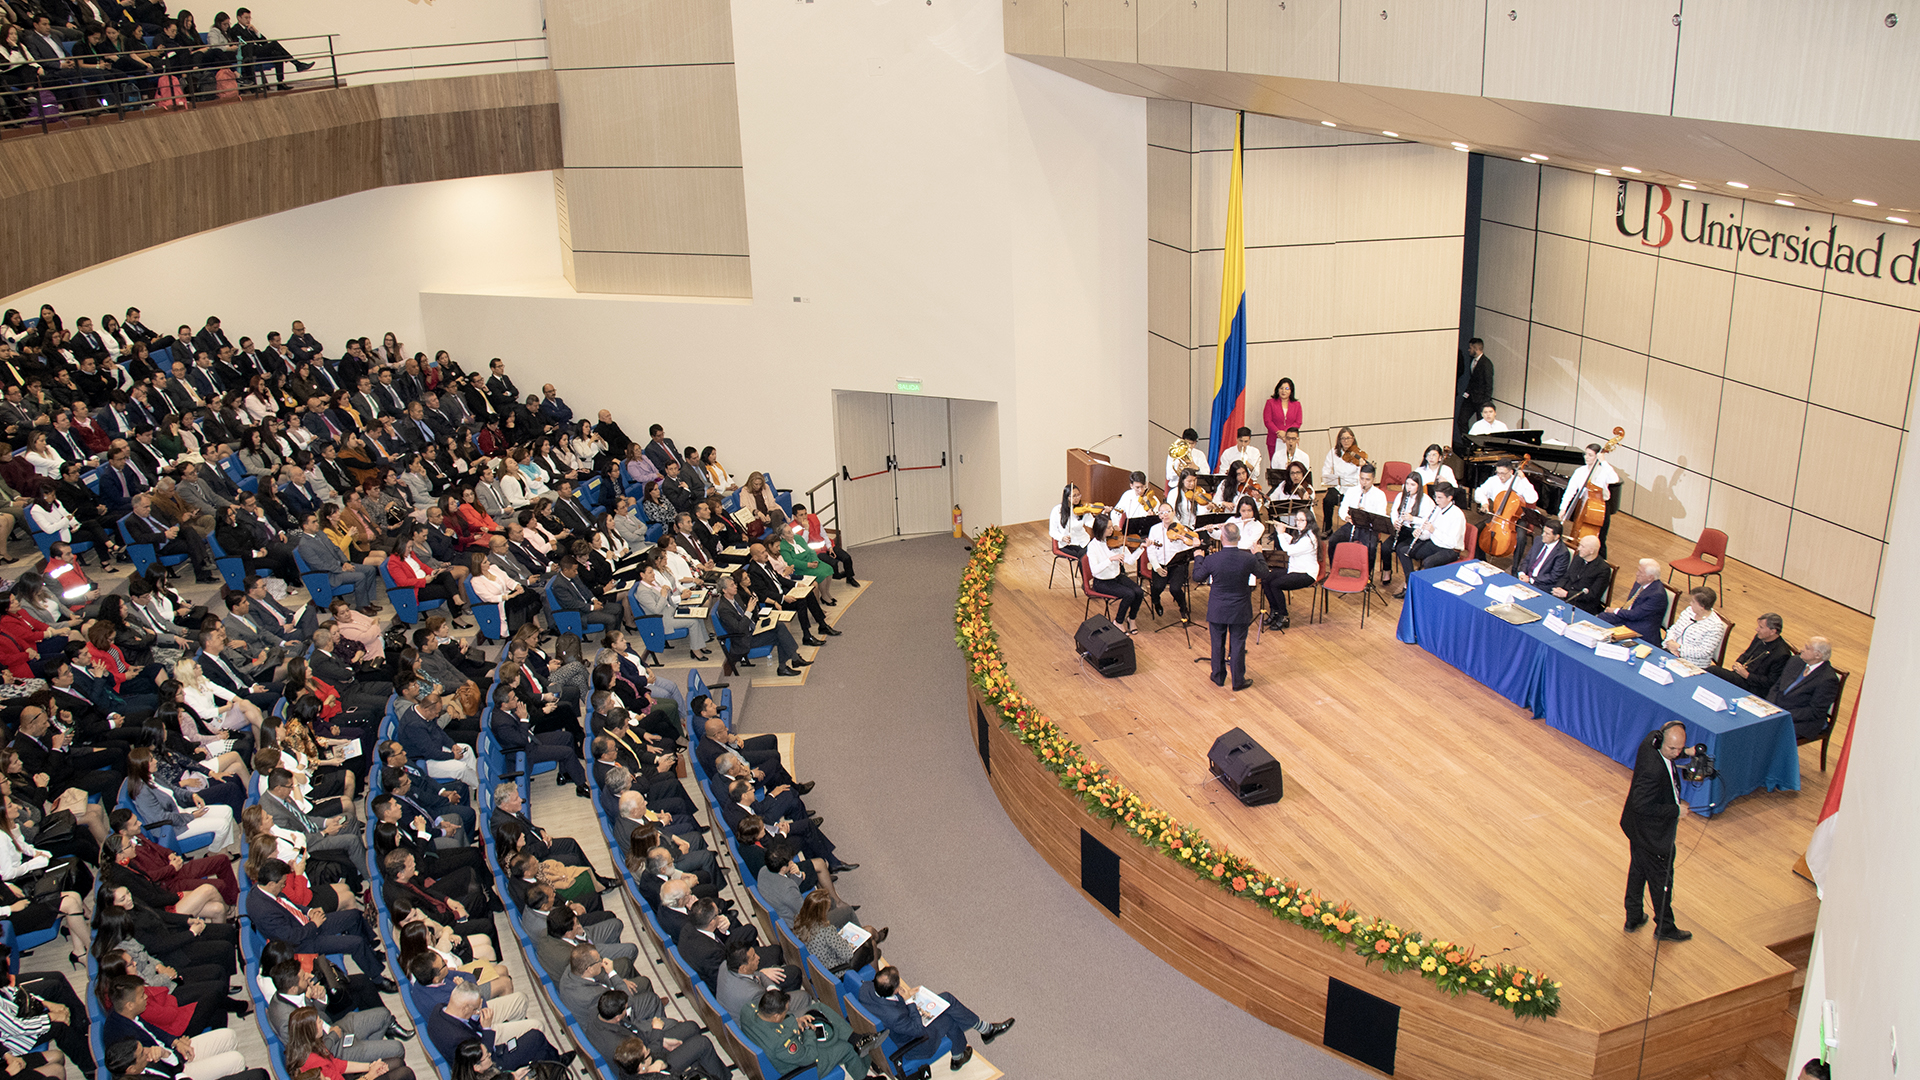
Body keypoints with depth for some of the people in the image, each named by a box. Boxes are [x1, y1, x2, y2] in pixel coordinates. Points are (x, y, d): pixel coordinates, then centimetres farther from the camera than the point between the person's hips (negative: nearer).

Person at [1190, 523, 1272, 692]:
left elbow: (1197, 578, -1)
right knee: (1238, 644, 12)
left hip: (1217, 611, 0)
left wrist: (1198, 558, 16)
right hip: (1240, 611, 0)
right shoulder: (1248, 559, -18)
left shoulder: (1211, 559, -18)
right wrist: (1258, 555, 16)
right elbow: (1265, 574, 0)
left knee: (1218, 644, 17)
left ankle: (1218, 677, 31)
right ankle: (1238, 681, 21)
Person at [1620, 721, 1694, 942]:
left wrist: (1686, 753, -4)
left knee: (1638, 870, 25)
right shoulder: (1653, 769, -39)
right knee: (1661, 878, 14)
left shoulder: (1651, 740, -12)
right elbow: (1641, 805, -35)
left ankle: (1633, 918, 44)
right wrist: (1675, 809, -25)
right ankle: (1665, 927, 36)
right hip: (1652, 832, -9)